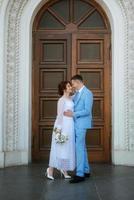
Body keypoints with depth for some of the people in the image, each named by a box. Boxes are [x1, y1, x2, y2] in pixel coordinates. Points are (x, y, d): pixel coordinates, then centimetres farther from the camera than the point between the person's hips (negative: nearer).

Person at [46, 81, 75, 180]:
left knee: (68, 148, 11)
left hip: (70, 126, 8)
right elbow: (60, 115, -14)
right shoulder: (62, 100, -12)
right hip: (63, 125, -8)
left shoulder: (71, 98, 11)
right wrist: (59, 128, -16)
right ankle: (50, 170, 11)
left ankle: (64, 169, 22)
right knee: (59, 149, -1)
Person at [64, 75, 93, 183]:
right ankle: (86, 170, 24)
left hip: (81, 123, -9)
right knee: (82, 147, 14)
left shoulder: (88, 93, -12)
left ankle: (80, 174, -5)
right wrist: (69, 112, 5)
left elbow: (87, 111, -18)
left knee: (79, 147, -9)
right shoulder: (77, 93, 14)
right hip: (76, 123, 9)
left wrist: (73, 114, -17)